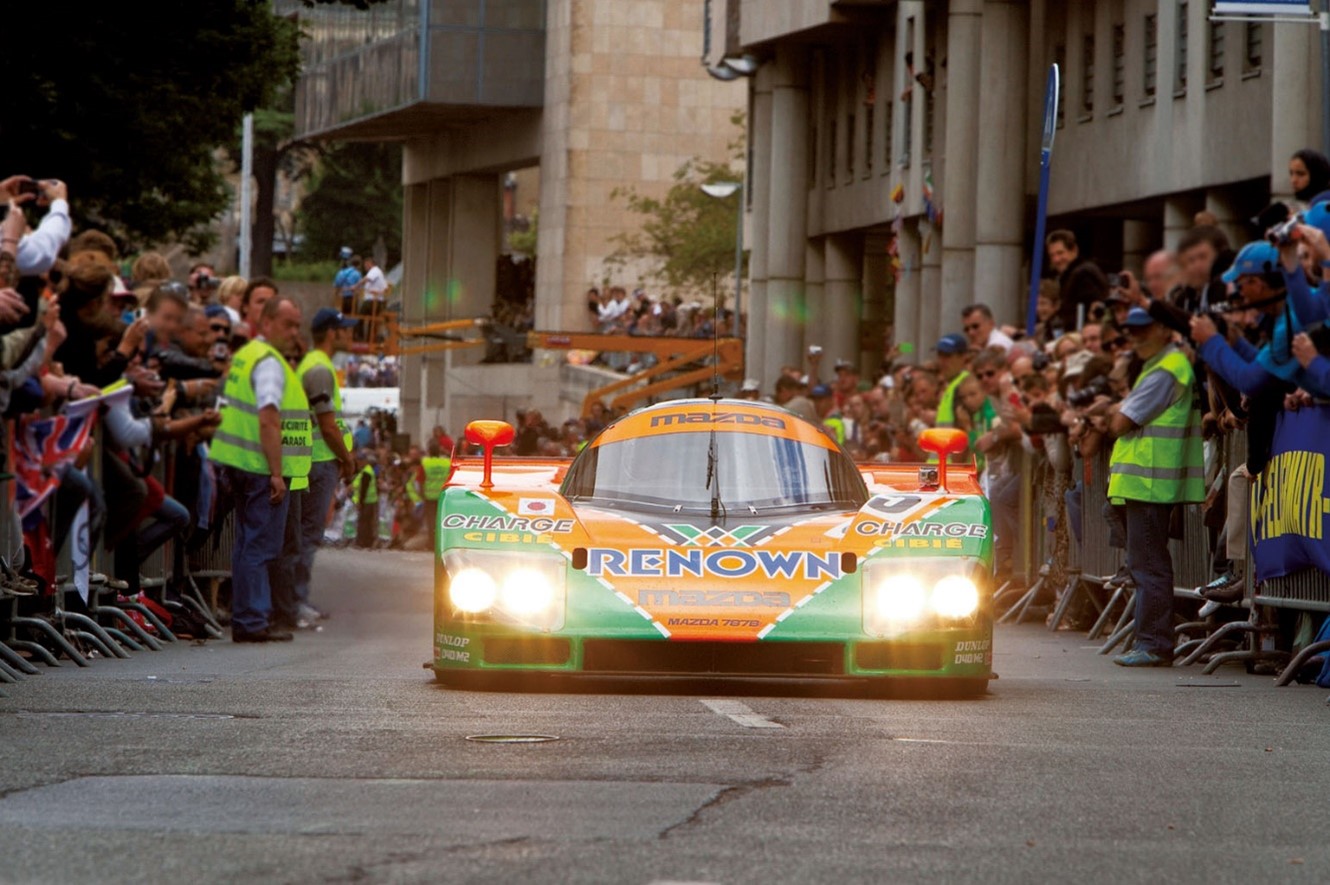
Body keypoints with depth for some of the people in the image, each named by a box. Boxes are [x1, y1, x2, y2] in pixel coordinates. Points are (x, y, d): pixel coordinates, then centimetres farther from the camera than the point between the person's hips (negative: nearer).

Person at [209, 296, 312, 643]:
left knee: (249, 545, 14)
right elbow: (268, 420, -21)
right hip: (262, 469, -10)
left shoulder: (244, 356, 18)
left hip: (240, 467, 10)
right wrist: (276, 473, -21)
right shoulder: (269, 362, -13)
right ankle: (252, 622, -8)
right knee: (261, 546, -7)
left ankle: (246, 620, 17)